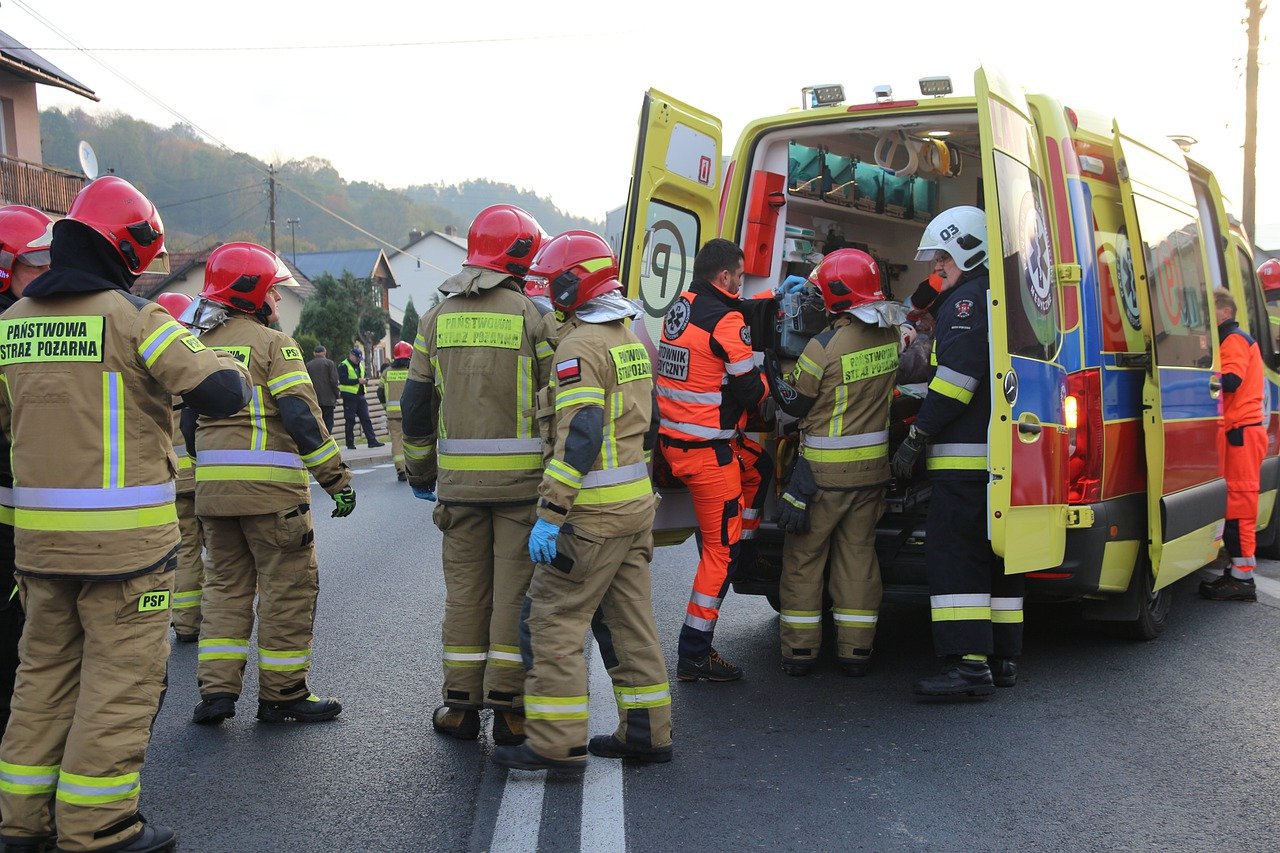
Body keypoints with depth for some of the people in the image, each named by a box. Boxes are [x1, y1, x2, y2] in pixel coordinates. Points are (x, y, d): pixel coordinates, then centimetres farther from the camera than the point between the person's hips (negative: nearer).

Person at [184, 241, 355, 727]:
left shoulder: (200, 347, 15)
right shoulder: (273, 343, -6)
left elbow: (189, 424, 18)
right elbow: (301, 417, -15)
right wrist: (338, 480, -13)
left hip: (212, 488, 7)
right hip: (271, 486, -7)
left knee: (225, 584, 16)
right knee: (288, 587, 4)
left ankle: (216, 689, 12)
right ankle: (283, 693, 10)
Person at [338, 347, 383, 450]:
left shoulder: (360, 365, 18)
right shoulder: (344, 366, -7)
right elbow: (342, 380, -18)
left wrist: (363, 380, 7)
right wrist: (357, 381, -20)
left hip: (360, 396, 7)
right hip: (349, 396, -7)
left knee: (366, 419, 3)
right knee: (350, 421, -2)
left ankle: (372, 441, 2)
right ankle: (350, 444, 6)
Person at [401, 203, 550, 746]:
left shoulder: (438, 317, 8)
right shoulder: (532, 315, -5)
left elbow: (416, 403, 11)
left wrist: (419, 471, 21)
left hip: (459, 477, 4)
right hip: (523, 475, -3)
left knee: (465, 586, 11)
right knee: (516, 587, 3)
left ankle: (461, 703, 16)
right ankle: (508, 706, 5)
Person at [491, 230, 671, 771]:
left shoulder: (580, 346, -14)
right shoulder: (630, 339, 16)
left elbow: (579, 438, -22)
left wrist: (549, 513, -23)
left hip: (594, 512, -9)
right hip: (636, 502, 9)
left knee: (554, 618, -4)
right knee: (628, 619, 14)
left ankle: (557, 742, -3)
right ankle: (646, 732, 18)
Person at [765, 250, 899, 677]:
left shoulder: (825, 345, -18)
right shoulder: (889, 335, 1)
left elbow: (795, 403, -9)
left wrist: (771, 364, 3)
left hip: (826, 469, -5)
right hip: (872, 466, 5)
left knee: (804, 554, 7)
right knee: (858, 552, 11)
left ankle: (800, 649, 11)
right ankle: (856, 651, 13)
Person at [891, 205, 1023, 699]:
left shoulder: (967, 300, -9)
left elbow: (956, 379, -19)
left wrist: (916, 438, -15)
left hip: (965, 455, -10)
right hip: (1004, 455, 10)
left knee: (953, 555, -10)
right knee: (995, 554, 13)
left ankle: (969, 664, -15)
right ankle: (1003, 659, 18)